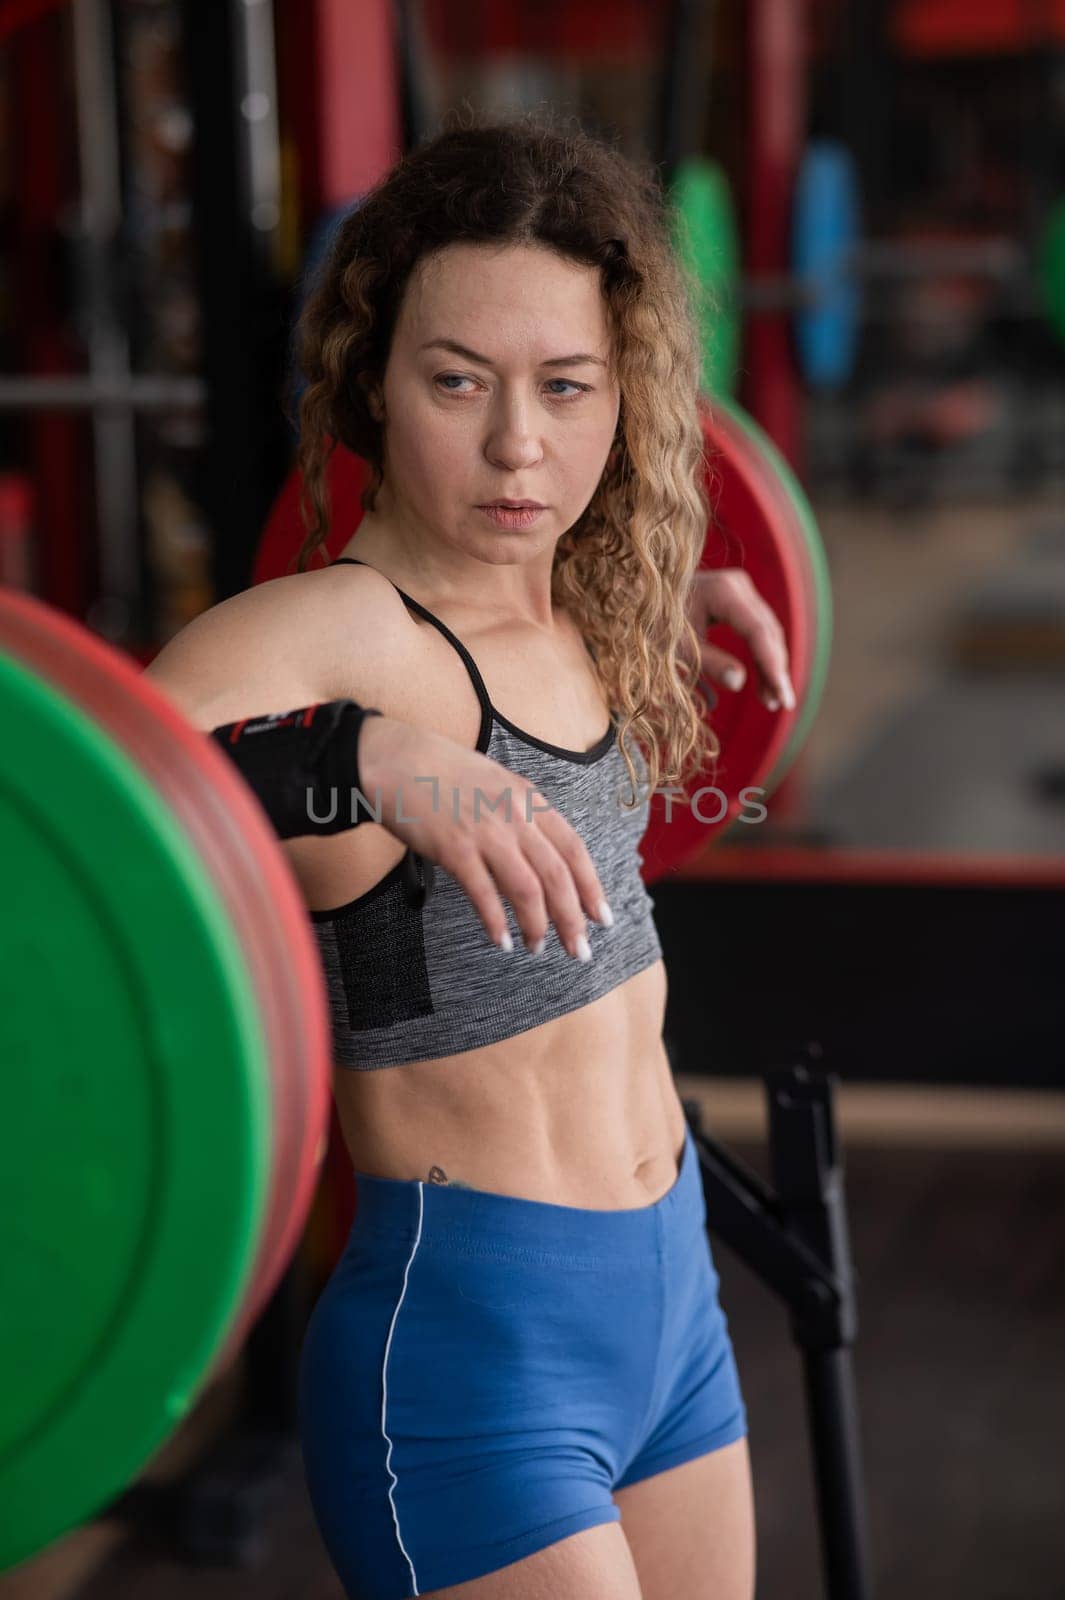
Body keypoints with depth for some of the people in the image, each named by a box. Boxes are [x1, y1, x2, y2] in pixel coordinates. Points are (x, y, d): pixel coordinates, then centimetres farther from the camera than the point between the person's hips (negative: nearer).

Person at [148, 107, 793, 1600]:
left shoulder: (581, 611, 4)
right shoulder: (325, 635, -19)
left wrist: (666, 601, 18)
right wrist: (357, 763, -46)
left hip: (668, 1290, 8)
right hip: (467, 1331, -8)